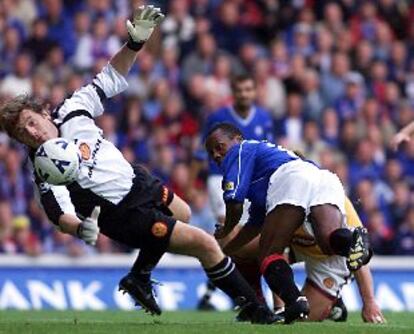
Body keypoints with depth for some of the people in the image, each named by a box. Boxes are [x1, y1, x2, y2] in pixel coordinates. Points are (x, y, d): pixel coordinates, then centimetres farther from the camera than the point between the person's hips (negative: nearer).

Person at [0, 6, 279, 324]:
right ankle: (254, 309, 4)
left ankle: (139, 278, 42)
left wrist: (136, 42, -16)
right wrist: (81, 228, -55)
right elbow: (60, 214, -33)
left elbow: (111, 78, -1)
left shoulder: (70, 110, -9)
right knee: (204, 243, -11)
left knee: (183, 215, 35)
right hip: (127, 214, -8)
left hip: (141, 182, 8)